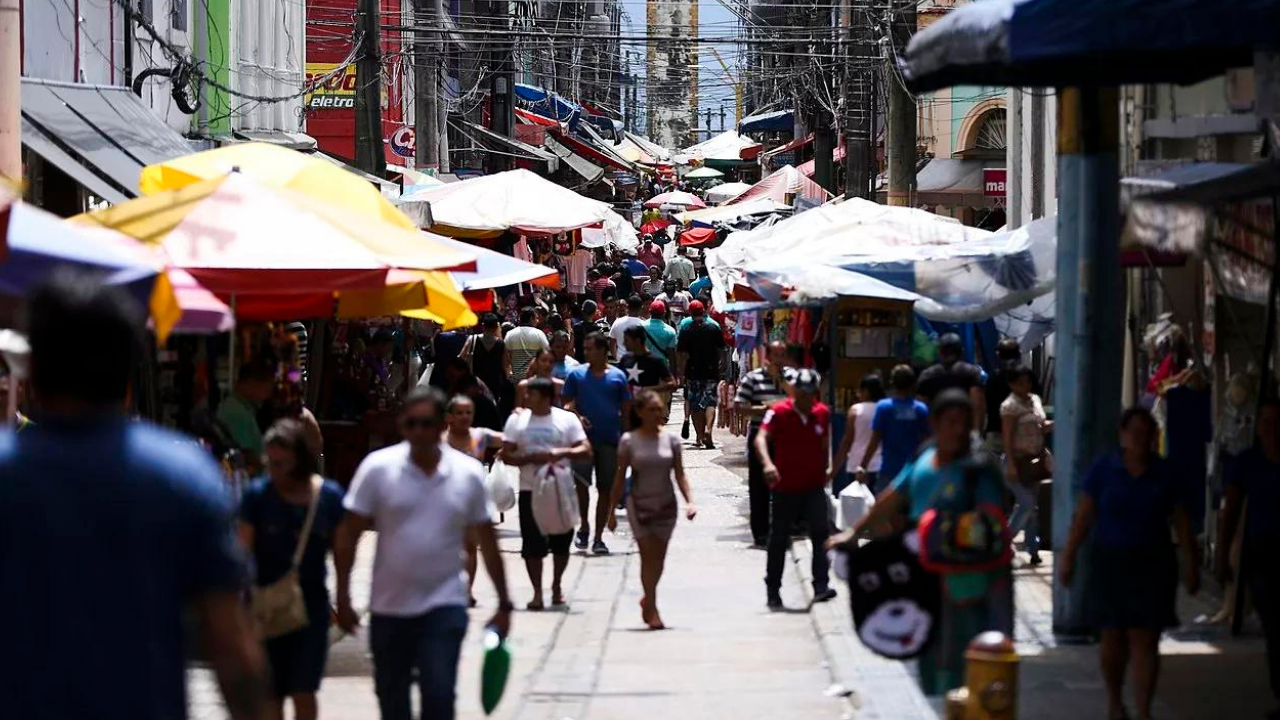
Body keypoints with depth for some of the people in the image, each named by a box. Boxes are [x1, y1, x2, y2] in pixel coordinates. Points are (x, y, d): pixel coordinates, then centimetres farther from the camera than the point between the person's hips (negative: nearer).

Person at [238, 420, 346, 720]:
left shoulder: (329, 496, -3)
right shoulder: (257, 495, -7)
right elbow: (243, 550, -7)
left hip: (311, 606, 0)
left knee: (304, 694, -2)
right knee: (271, 695, 8)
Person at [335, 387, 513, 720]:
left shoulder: (469, 473, -1)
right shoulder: (378, 468, -6)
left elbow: (487, 542, 7)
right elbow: (348, 536, -2)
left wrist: (503, 604, 8)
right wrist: (343, 598, -5)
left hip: (444, 607, -1)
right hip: (389, 608, 1)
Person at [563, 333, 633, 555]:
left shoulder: (617, 376, 5)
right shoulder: (576, 374, 5)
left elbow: (626, 409, 8)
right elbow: (568, 404, 5)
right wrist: (577, 417, -15)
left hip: (610, 439, 1)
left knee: (605, 489, 2)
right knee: (581, 482, -12)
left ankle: (598, 538, 9)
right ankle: (584, 526, 10)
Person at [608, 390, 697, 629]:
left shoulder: (670, 440, 1)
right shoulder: (629, 441, -5)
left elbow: (679, 475, 3)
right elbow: (620, 477, 0)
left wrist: (690, 501, -11)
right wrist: (612, 510, 1)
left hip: (665, 505, 2)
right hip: (639, 505, -2)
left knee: (659, 558, 7)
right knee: (648, 555, -6)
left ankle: (647, 599, 30)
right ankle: (652, 609, -2)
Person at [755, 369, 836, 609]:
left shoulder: (823, 413, 2)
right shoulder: (779, 412, -11)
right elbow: (761, 438, -25)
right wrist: (767, 463, -42)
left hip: (813, 487, 2)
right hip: (784, 488, -2)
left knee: (821, 533, -16)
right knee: (778, 541, 9)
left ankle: (821, 585, -17)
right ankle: (773, 591, 22)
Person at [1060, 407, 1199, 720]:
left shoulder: (1163, 473, 2)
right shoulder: (1104, 469, -2)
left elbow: (1180, 519, 6)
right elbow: (1083, 515, 0)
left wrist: (1191, 564, 4)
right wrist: (1068, 557, -2)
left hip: (1152, 565, 1)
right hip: (1110, 562, -1)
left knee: (1145, 640, -4)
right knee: (1113, 636, 7)